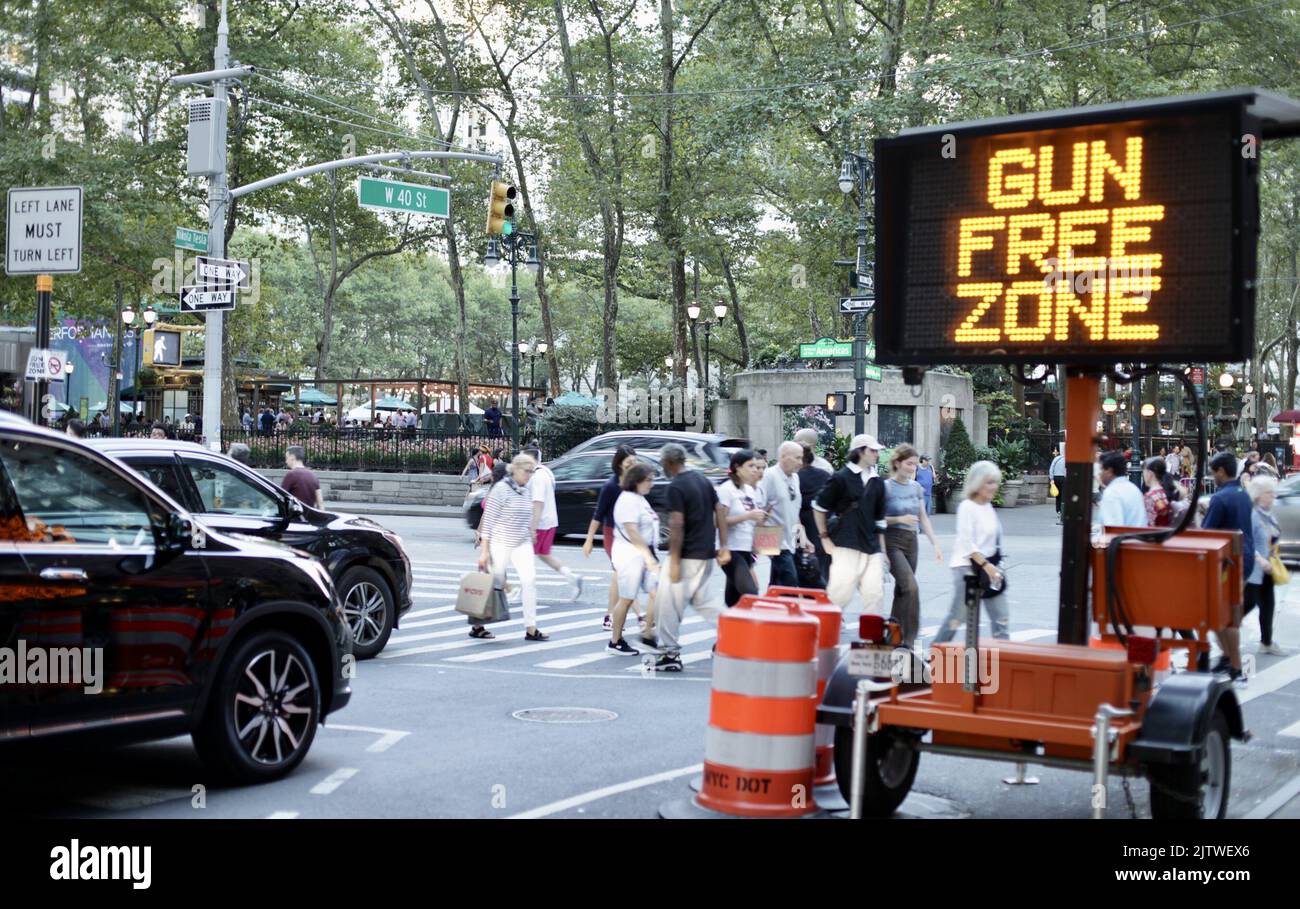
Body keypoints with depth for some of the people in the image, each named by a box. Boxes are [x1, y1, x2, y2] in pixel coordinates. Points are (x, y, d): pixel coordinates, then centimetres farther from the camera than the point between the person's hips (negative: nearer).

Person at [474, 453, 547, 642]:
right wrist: (484, 550, -15)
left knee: (529, 580, -10)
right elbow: (488, 519, -12)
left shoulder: (527, 490, 8)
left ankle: (531, 629, -7)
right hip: (500, 543, -5)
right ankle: (476, 626, 21)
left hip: (522, 544, 5)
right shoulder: (501, 489, -12)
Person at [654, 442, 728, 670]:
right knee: (700, 600, 18)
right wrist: (723, 546, 12)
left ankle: (670, 653, 2)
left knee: (669, 602, 0)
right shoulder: (702, 480, 11)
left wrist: (674, 561, -17)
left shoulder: (676, 487, -14)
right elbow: (720, 512, 11)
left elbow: (677, 526, -19)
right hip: (706, 554, 9)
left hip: (688, 556, -9)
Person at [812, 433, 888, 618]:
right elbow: (819, 508, 2)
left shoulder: (877, 483, 15)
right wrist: (825, 537, 1)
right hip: (846, 546, -5)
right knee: (841, 592, -8)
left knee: (875, 592, -2)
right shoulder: (841, 478, -3)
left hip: (871, 548, 5)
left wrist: (882, 550, 18)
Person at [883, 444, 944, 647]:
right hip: (892, 542, -6)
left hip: (911, 541, 6)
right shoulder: (886, 487, -9)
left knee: (902, 589, 8)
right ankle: (908, 638, -12)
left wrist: (935, 544, 10)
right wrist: (899, 519, -20)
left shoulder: (916, 487, 10)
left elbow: (923, 518, 15)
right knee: (911, 587, -17)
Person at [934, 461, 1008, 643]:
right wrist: (986, 566, -22)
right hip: (967, 567, -8)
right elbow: (967, 543, -18)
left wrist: (994, 565, 13)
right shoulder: (967, 507, -12)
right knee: (959, 615, -2)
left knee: (1001, 617, 3)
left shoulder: (988, 507, 12)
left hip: (989, 567, 8)